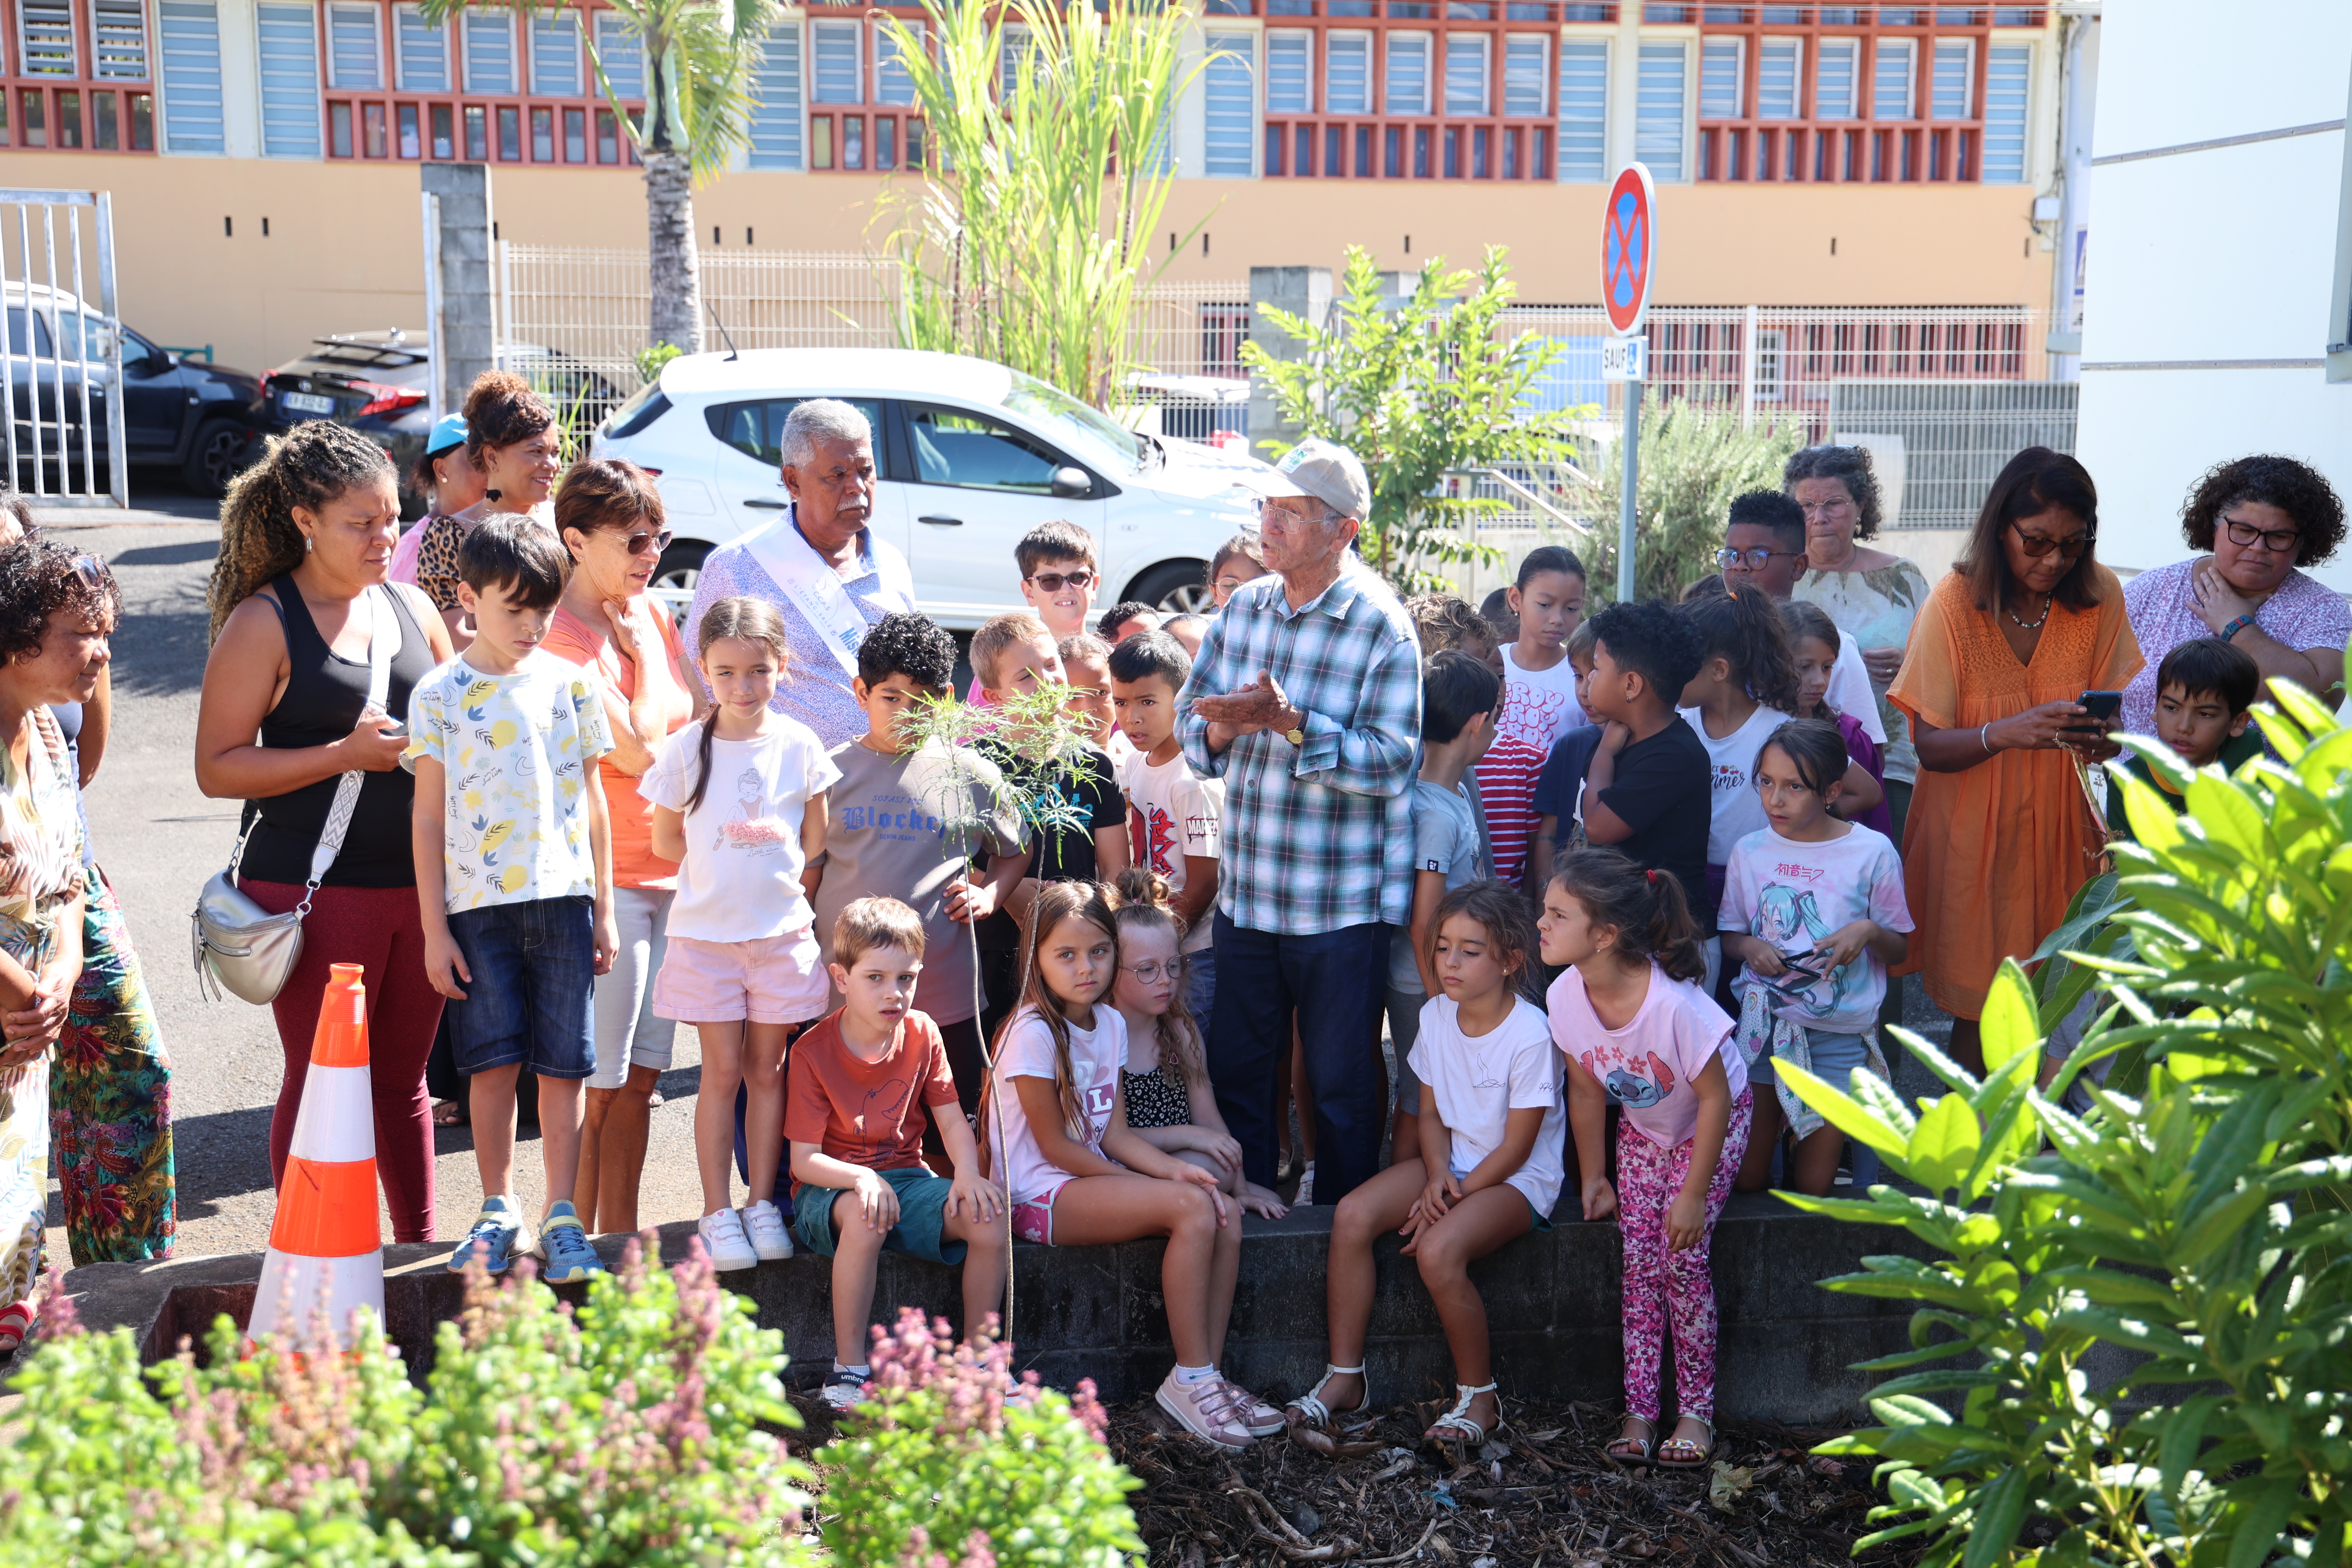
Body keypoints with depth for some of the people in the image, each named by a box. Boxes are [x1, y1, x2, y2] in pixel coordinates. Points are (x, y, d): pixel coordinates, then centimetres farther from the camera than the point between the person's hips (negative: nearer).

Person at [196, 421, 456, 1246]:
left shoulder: (413, 609, 11)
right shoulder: (263, 623, -5)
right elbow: (217, 768, -10)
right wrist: (348, 753, -17)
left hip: (419, 884, 5)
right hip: (314, 891, -5)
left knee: (404, 1079, 14)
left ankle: (420, 1249, 25)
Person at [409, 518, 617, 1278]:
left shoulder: (571, 684, 6)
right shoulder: (439, 696, 1)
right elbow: (429, 817, 1)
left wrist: (603, 909, 9)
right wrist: (434, 928, -2)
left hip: (563, 899, 1)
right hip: (478, 903, -1)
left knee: (563, 1065, 3)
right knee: (492, 1061, 2)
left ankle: (562, 1216, 11)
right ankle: (499, 1211, 17)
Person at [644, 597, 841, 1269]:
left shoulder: (799, 745, 0)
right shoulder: (684, 750, -2)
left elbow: (815, 841, 7)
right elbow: (667, 842, 6)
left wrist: (777, 878, -2)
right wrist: (726, 867, 1)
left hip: (783, 929, 1)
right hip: (706, 930, -1)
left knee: (767, 1068, 7)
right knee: (723, 1070, 1)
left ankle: (763, 1206, 17)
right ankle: (718, 1213, 10)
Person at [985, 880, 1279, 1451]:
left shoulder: (1111, 1024, 8)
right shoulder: (1032, 1033, -15)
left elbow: (1114, 1133, 4)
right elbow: (1054, 1146, -14)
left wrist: (1171, 1168, -13)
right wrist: (1145, 1185, -13)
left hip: (1093, 1180, 8)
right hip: (1040, 1196, -7)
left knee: (1225, 1215, -13)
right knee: (1191, 1207, -25)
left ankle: (1207, 1375, -8)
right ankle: (1191, 1379, -16)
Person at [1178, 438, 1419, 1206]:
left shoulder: (1382, 627, -11)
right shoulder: (1242, 609, 7)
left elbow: (1391, 759, -18)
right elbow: (1192, 720, 9)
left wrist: (1288, 722, -28)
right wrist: (1226, 728, -13)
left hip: (1342, 903, -5)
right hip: (1245, 891, 5)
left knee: (1343, 1083, 8)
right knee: (1235, 1069, 15)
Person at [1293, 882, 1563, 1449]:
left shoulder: (1530, 1036, -19)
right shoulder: (1436, 1016, 0)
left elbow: (1516, 1149, -16)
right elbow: (1431, 1112, 7)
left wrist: (1451, 1198, -16)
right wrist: (1437, 1175, -12)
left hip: (1517, 1179, -6)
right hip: (1451, 1164, 7)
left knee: (1438, 1251, -32)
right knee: (1352, 1216, -17)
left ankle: (1480, 1396, -8)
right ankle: (1344, 1378, -7)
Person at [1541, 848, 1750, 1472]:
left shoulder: (1673, 1003, -39)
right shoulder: (1566, 998, -22)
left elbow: (1714, 1099, -25)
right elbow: (1586, 1093, -5)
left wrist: (1693, 1196, -20)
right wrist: (1593, 1178, 3)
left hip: (1713, 1124, -4)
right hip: (1642, 1128, 5)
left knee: (1683, 1255, -13)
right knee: (1640, 1257, -4)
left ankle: (1696, 1411, 1)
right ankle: (1640, 1409, 3)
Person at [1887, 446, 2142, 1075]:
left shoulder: (2099, 594, -5)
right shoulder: (1955, 603, -13)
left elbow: (2103, 725, 2)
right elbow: (1929, 745, -13)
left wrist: (2099, 737, -22)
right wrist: (2007, 733, -32)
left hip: (2057, 827, 2)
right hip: (1971, 828, -2)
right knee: (1978, 1005, 2)